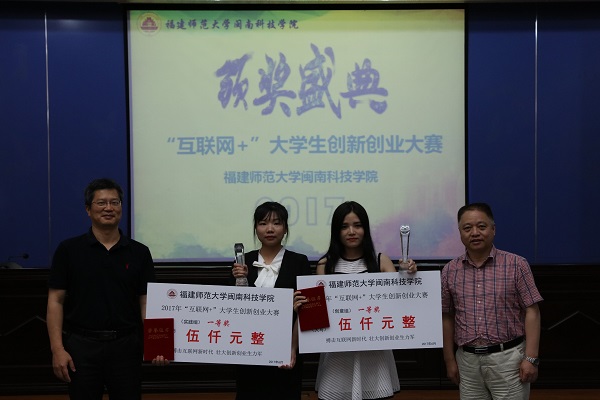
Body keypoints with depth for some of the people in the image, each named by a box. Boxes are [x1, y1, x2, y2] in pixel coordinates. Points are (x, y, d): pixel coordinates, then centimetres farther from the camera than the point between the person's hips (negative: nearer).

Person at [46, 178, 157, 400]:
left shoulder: (139, 253, 4)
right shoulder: (68, 249, 1)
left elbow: (146, 302, 3)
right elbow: (56, 301, 0)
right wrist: (57, 349, -8)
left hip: (126, 346, 1)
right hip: (81, 346, -1)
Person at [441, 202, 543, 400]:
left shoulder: (516, 265, -4)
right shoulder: (450, 271, 4)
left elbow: (531, 312, -4)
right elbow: (447, 318, 10)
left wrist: (531, 358, -10)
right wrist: (450, 360, 9)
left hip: (508, 358, -3)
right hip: (467, 360, 3)